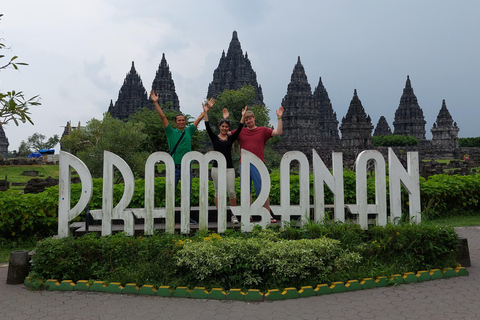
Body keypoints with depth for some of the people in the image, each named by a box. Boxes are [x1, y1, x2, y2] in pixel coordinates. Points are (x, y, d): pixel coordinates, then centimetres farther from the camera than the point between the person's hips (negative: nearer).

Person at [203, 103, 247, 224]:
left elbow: (239, 129, -1)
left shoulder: (231, 138, 10)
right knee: (218, 192, 4)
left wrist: (243, 116, -8)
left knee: (231, 191, -4)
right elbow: (208, 128, -6)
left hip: (229, 168, 1)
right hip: (217, 168, -1)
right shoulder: (214, 138, 6)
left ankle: (234, 215, 7)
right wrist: (206, 114, -13)